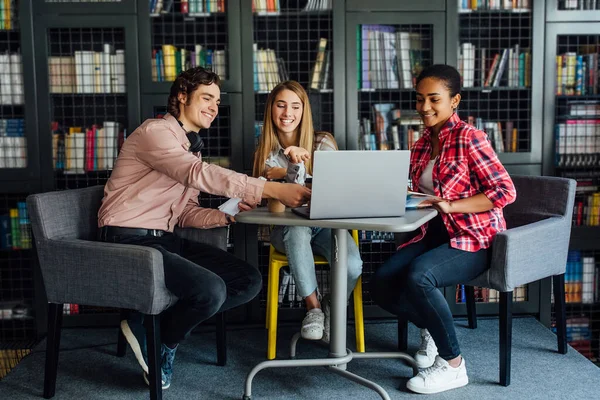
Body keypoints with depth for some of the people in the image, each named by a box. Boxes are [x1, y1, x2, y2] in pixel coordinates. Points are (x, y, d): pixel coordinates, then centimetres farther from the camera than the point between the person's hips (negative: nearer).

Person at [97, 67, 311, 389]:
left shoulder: (190, 148, 20)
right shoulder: (155, 131, -10)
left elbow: (186, 214, 14)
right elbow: (201, 174, -27)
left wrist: (226, 215, -7)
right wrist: (271, 189, -33)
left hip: (164, 240, 9)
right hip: (130, 242, -9)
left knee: (249, 281, -4)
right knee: (211, 289, -30)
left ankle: (160, 326, 1)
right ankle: (156, 338, 0)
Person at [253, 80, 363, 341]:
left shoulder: (322, 142, -1)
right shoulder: (266, 151, 5)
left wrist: (307, 158, -27)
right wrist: (297, 166, -20)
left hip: (325, 224, 0)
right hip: (286, 229, 1)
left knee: (352, 266, -31)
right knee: (296, 229, -39)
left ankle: (333, 308, 4)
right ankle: (313, 308, -21)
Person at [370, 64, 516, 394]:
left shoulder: (468, 137, -12)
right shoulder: (423, 142, 10)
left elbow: (505, 191, -17)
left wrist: (451, 205, -24)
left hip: (474, 239, -7)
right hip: (435, 233, 7)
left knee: (418, 276, -34)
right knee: (381, 283, -12)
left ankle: (453, 366, -13)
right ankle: (432, 329, 18)